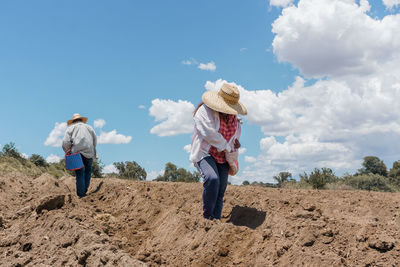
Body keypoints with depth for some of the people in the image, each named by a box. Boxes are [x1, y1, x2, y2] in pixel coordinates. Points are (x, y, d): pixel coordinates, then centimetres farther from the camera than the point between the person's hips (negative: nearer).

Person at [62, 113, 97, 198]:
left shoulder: (71, 128, 15)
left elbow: (65, 142, 1)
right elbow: (95, 141, 10)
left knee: (80, 173, -2)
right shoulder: (89, 127, 21)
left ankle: (81, 194, -6)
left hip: (77, 152, -1)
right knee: (88, 171, 16)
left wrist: (68, 153, 11)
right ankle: (85, 189, 5)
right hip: (89, 153, 1)